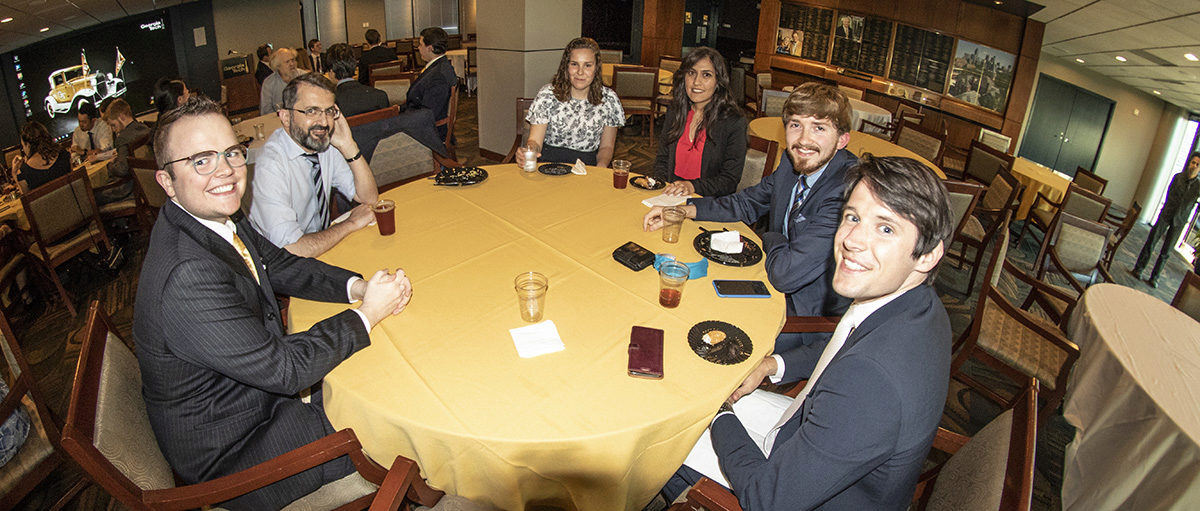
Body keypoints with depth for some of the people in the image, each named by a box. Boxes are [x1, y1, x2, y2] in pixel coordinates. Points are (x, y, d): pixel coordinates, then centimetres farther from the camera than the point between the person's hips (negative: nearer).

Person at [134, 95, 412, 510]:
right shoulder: (187, 276, -36)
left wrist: (359, 286, -11)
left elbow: (281, 266, 7)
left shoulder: (222, 218, -7)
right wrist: (368, 313, -19)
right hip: (229, 454, -8)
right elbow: (283, 367, -30)